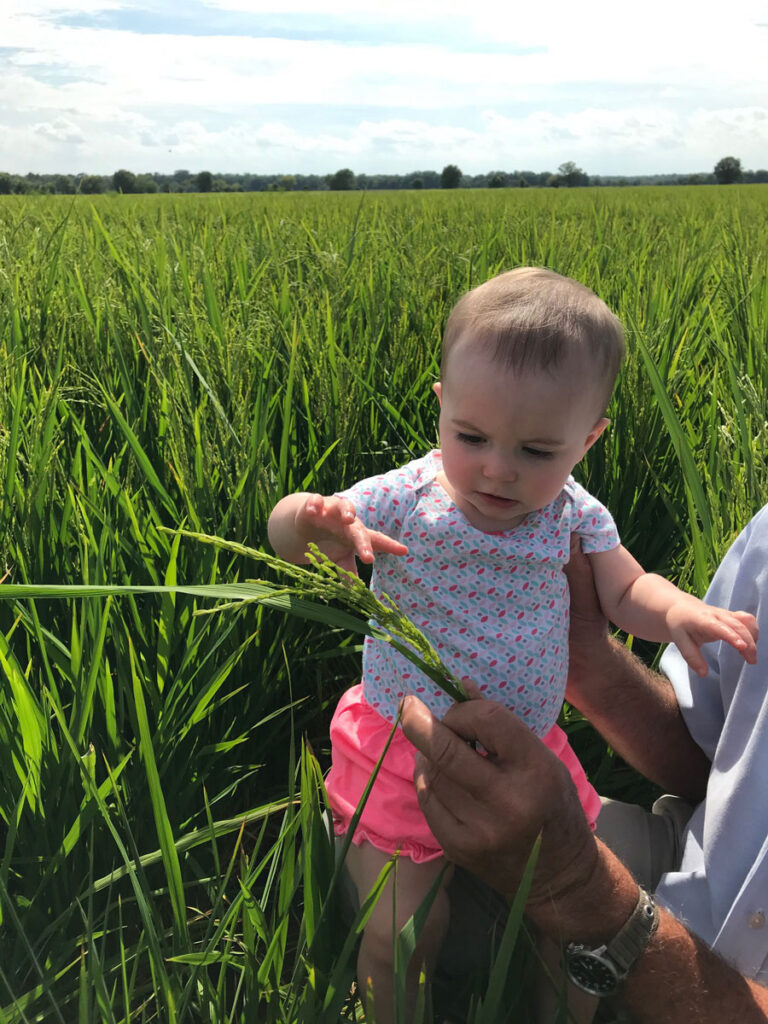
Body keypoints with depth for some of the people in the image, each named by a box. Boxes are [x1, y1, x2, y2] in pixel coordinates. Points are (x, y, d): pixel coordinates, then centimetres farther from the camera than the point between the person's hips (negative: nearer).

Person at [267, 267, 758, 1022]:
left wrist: (678, 611, -22)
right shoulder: (402, 502, -18)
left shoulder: (575, 518, -9)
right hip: (403, 755, -3)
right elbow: (285, 532, -16)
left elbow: (625, 593, 1)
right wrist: (312, 522, -41)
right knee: (401, 938, -4)